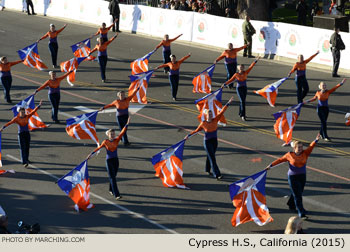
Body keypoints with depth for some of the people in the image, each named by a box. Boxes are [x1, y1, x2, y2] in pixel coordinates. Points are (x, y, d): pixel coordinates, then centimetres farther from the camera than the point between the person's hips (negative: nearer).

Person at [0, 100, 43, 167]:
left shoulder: (27, 116, -1)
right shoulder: (16, 118, -9)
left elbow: (33, 111, -7)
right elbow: (10, 123, -18)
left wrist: (39, 105, -16)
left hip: (27, 134, 4)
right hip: (21, 134, -4)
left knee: (27, 147, 12)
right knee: (23, 148, -10)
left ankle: (26, 159, 34)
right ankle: (24, 162, -16)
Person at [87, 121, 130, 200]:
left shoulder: (116, 140, -1)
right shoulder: (105, 142, -4)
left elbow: (122, 132, -10)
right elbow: (99, 148, 8)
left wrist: (127, 124, -19)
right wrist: (92, 153, 7)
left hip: (116, 161, 3)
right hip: (109, 161, -3)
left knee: (113, 176, 17)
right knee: (112, 178, -9)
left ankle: (111, 190, 42)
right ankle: (117, 195, -15)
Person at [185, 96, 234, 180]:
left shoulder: (215, 120, -6)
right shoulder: (203, 124, -12)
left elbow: (222, 111, -12)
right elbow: (197, 130, 4)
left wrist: (228, 103, -18)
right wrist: (189, 135, 4)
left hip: (215, 141, 4)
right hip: (207, 142, -4)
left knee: (210, 156, 21)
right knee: (212, 158, -8)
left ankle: (207, 170, 43)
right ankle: (217, 174, -10)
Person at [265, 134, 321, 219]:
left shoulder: (305, 153, -1)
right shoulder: (289, 155, -6)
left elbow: (311, 147, -16)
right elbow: (280, 160, 4)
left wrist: (316, 140, -32)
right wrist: (271, 165, 4)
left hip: (302, 177, 4)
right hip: (293, 177, -4)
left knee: (298, 193, 18)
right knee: (297, 196, -5)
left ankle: (291, 205, 47)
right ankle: (302, 214, -4)